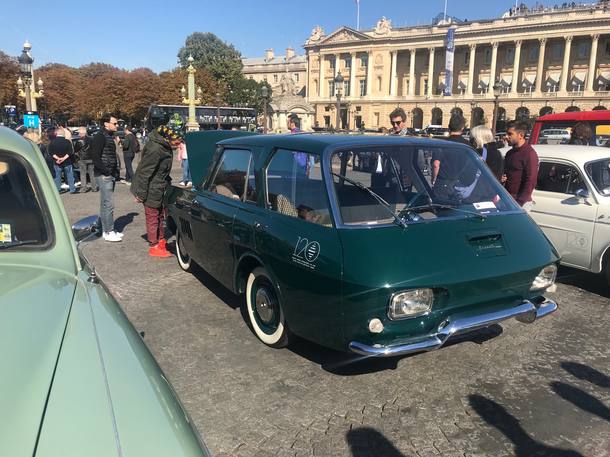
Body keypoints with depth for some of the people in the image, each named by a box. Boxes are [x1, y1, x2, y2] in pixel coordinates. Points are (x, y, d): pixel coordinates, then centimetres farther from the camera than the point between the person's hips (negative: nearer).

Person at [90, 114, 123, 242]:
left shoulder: (110, 136, 16)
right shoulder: (99, 137, -12)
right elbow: (95, 158, -18)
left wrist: (116, 171, 12)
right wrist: (106, 171, -17)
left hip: (111, 175, 9)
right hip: (103, 175, -9)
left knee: (106, 204, 14)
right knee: (108, 204, -8)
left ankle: (107, 230, 21)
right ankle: (108, 232, -1)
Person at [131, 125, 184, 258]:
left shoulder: (164, 147, 1)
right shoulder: (155, 150, -28)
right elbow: (144, 172, -25)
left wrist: (167, 182, 21)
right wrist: (141, 194, -21)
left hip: (160, 189, 9)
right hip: (151, 191, -9)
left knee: (161, 215, 20)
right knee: (152, 218, 2)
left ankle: (161, 241, 34)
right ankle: (154, 247, 13)